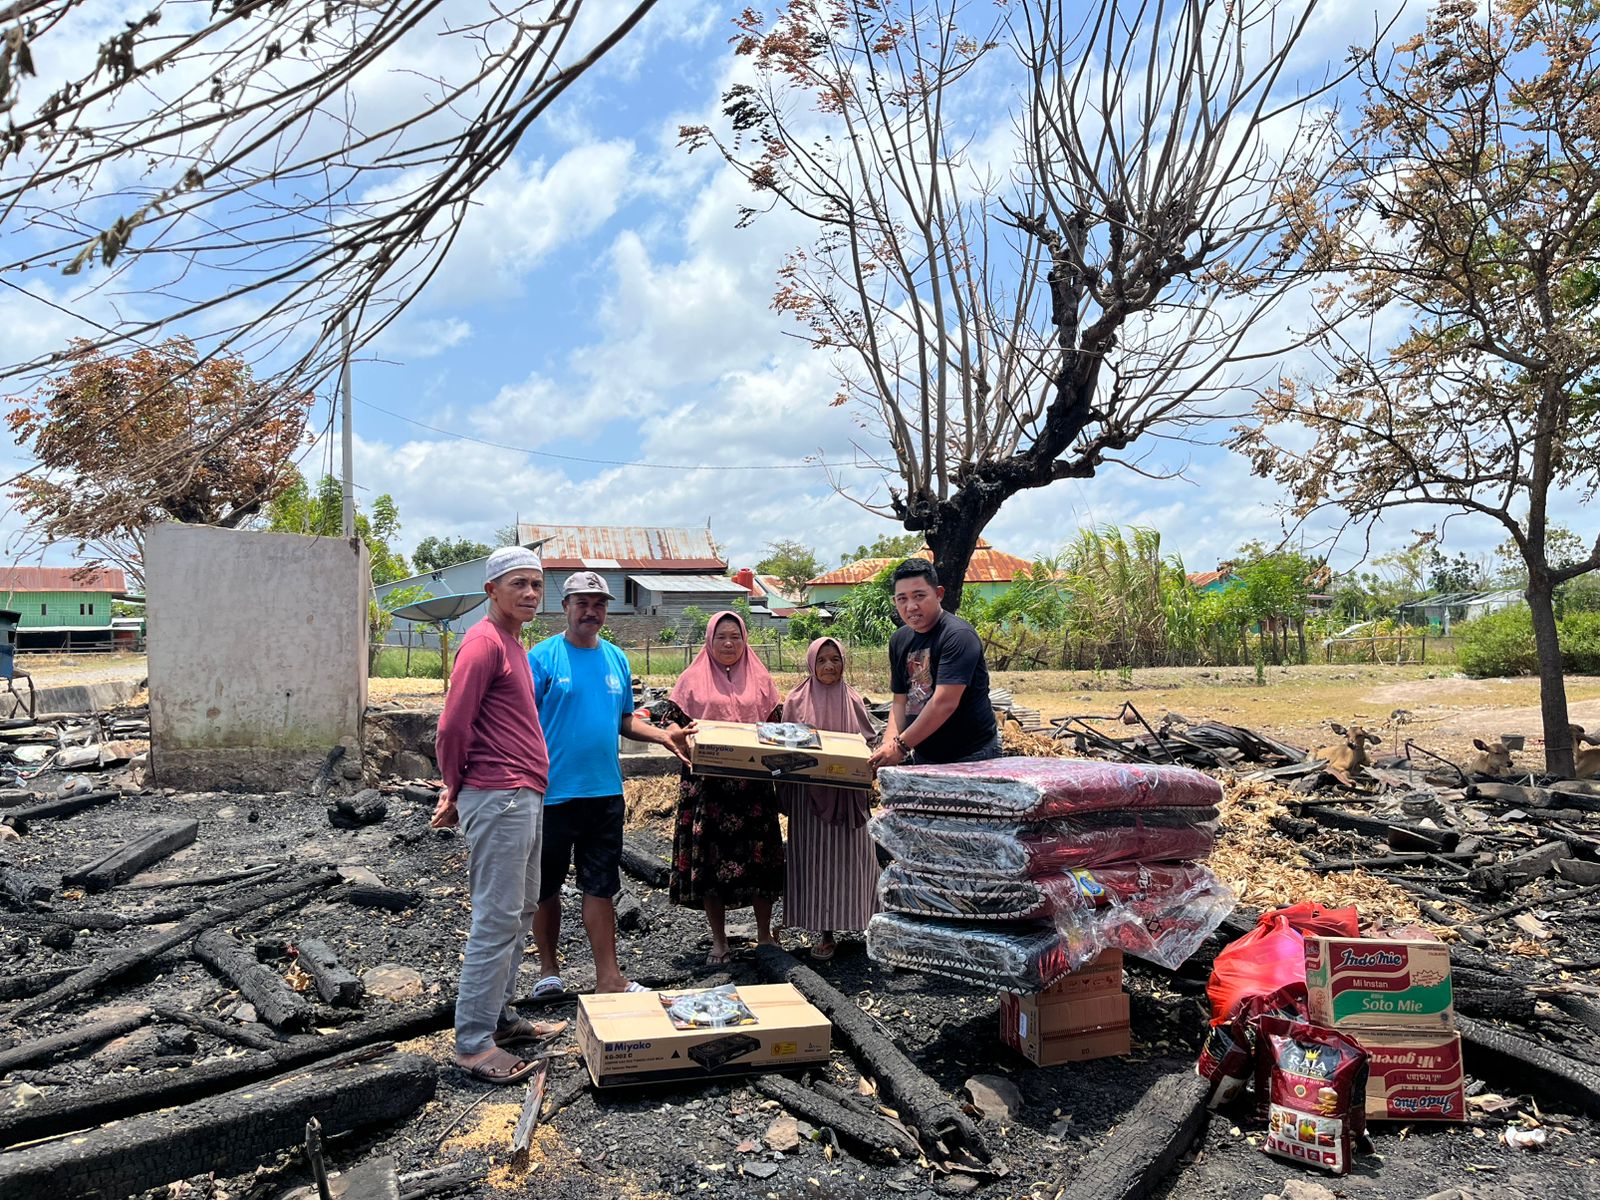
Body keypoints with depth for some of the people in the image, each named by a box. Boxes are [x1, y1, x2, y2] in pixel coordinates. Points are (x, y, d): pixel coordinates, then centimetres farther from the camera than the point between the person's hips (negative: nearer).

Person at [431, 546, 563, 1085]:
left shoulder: (511, 644, 17)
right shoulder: (484, 643, -13)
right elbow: (453, 726, -17)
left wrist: (458, 790, 15)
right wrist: (456, 790, -4)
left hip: (523, 797, 10)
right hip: (498, 798, -10)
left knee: (521, 913, 16)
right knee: (497, 919, -6)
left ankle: (499, 1016, 27)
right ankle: (473, 1044, 2)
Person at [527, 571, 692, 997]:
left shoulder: (617, 659, 10)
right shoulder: (543, 657, -6)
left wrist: (662, 735, 2)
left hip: (605, 791, 4)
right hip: (553, 792, -4)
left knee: (601, 886, 8)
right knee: (546, 886, 10)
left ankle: (608, 978, 14)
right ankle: (549, 970, 28)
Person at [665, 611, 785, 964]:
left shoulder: (760, 680, 11)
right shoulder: (693, 680, 5)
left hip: (753, 784, 1)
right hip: (707, 783, -1)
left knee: (758, 855, 2)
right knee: (709, 859, 1)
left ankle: (765, 934, 18)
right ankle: (718, 941, 13)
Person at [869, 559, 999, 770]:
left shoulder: (958, 636, -16)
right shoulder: (899, 640, 8)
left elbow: (944, 703, -23)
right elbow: (900, 701, 9)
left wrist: (901, 746, -20)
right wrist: (889, 744, -7)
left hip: (971, 757, -6)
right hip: (923, 756, 6)